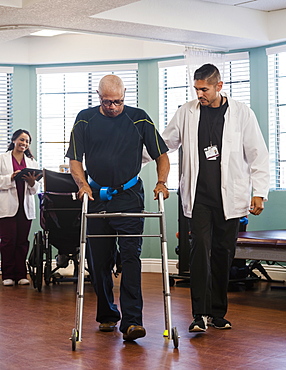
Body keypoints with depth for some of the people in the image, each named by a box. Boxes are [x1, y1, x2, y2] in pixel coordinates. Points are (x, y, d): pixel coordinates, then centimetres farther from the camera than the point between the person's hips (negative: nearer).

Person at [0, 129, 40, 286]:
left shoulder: (31, 162, 18)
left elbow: (35, 189, 15)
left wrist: (32, 183, -6)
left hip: (25, 206, 3)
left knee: (22, 242, 3)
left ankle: (21, 275, 9)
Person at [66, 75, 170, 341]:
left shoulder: (139, 119, 2)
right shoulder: (85, 119, 4)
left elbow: (161, 154, 7)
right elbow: (75, 159, 6)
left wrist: (161, 183, -8)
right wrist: (82, 184, -11)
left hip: (129, 197, -2)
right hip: (96, 197, 2)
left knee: (131, 257, -13)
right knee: (98, 261, 6)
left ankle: (132, 321, -16)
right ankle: (107, 316, 22)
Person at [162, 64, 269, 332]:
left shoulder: (241, 114, 2)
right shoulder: (186, 113, 6)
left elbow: (257, 155, 3)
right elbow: (164, 143, 16)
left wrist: (259, 192, -3)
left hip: (229, 197, 0)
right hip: (199, 196, 0)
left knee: (223, 253, 6)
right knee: (201, 250, -11)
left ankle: (218, 312, 18)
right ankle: (201, 313, -7)